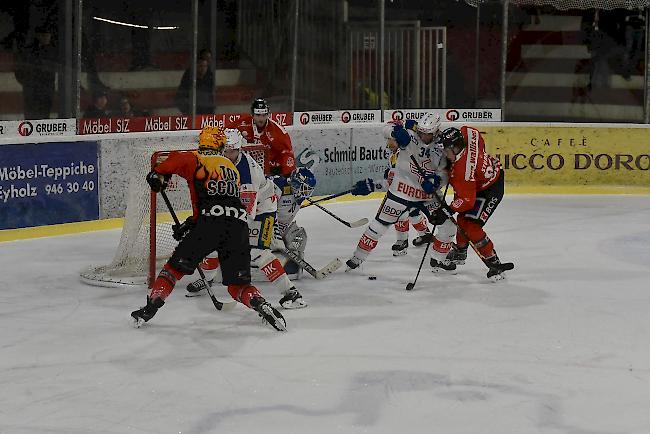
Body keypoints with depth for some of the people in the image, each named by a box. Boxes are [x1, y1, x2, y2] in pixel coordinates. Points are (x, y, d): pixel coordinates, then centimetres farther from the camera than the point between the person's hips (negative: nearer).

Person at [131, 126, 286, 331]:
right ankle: (260, 304, -12)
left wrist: (158, 174, 8)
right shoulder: (233, 168, 30)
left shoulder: (198, 160, 10)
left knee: (177, 265, 13)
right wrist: (189, 224, 30)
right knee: (238, 283, 13)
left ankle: (154, 303, 5)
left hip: (211, 223, -4)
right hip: (239, 226, 4)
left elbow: (177, 160, -11)